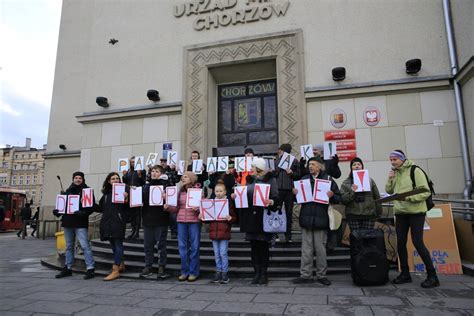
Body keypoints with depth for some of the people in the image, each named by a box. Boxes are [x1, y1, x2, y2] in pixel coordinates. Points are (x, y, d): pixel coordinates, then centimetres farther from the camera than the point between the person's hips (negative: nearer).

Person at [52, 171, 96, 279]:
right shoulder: (68, 190, 13)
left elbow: (91, 207, -9)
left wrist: (81, 213, -24)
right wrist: (57, 211, -2)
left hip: (80, 223, -6)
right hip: (68, 222, 6)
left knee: (85, 245, -9)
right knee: (69, 246, 15)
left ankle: (90, 268, -5)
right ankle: (68, 268, 26)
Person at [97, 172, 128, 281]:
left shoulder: (123, 190, -1)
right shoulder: (106, 193, 15)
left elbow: (127, 207, -6)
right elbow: (101, 208, 19)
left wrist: (126, 199, -24)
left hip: (118, 222, -6)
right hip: (107, 222, 6)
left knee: (118, 244, -4)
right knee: (113, 244, 13)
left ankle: (115, 270, -3)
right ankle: (121, 264, 30)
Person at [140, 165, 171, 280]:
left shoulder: (164, 185, -3)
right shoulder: (146, 186, 12)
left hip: (160, 220, -5)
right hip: (147, 219, 5)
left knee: (161, 244, 3)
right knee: (148, 245, 11)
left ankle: (162, 267, 12)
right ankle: (148, 267, 22)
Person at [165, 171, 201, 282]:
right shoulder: (180, 191, 11)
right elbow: (177, 207, 11)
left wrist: (197, 209, -22)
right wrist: (168, 207, -6)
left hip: (194, 221, -4)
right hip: (181, 221, 4)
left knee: (194, 246, 3)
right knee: (182, 246, 8)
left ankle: (193, 272, 14)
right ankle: (185, 271, 20)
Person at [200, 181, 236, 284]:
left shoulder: (229, 202, -3)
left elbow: (234, 217, -4)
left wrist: (230, 218, -25)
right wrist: (202, 216, -5)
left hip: (224, 232, -4)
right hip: (213, 231, 4)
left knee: (223, 254, 0)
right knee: (217, 254, 12)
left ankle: (225, 273, 12)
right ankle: (218, 273, 23)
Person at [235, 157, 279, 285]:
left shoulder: (270, 179, -2)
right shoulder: (250, 180, 14)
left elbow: (276, 197, -9)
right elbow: (245, 196, 17)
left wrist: (271, 202, -30)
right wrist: (236, 196, -1)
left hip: (264, 217, -5)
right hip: (251, 218, 5)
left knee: (264, 245, 3)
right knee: (254, 246, 8)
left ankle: (263, 273, 16)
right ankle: (256, 273, 19)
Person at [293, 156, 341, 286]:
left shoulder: (328, 180, 2)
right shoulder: (304, 179, 11)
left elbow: (339, 198, 2)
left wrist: (331, 195, -18)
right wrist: (295, 193, -4)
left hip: (321, 220, -2)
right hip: (306, 219, 3)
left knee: (320, 249, 7)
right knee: (306, 249, 7)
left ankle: (321, 275, 20)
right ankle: (306, 275, 15)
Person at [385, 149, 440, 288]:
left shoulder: (415, 171, -10)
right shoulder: (394, 173, 9)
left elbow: (426, 192, -14)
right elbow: (389, 191, 12)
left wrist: (408, 197, -26)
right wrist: (390, 179, -4)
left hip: (416, 212, -6)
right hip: (400, 213, 6)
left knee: (417, 242, -7)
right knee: (400, 242, 8)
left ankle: (432, 276, 7)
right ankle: (405, 273, 21)